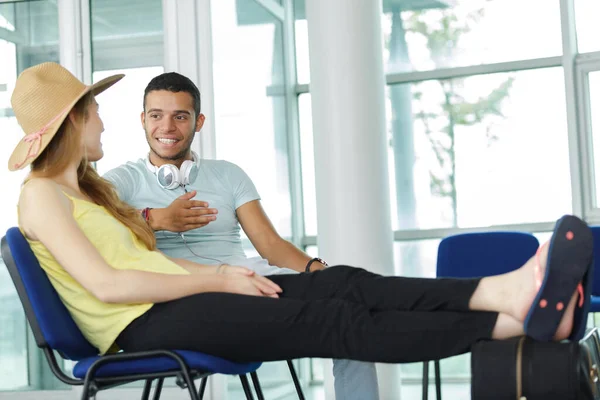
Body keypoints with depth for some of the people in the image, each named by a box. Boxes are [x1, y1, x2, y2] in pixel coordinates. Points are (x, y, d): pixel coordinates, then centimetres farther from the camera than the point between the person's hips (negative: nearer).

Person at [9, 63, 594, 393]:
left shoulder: (88, 186, 25)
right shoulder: (41, 195, -4)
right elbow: (105, 283, -16)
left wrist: (221, 271, 2)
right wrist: (213, 280, -12)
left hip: (169, 298, 8)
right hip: (140, 326, -8)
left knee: (341, 284, -13)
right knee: (329, 322, -22)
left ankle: (507, 292, -28)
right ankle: (519, 318, -30)